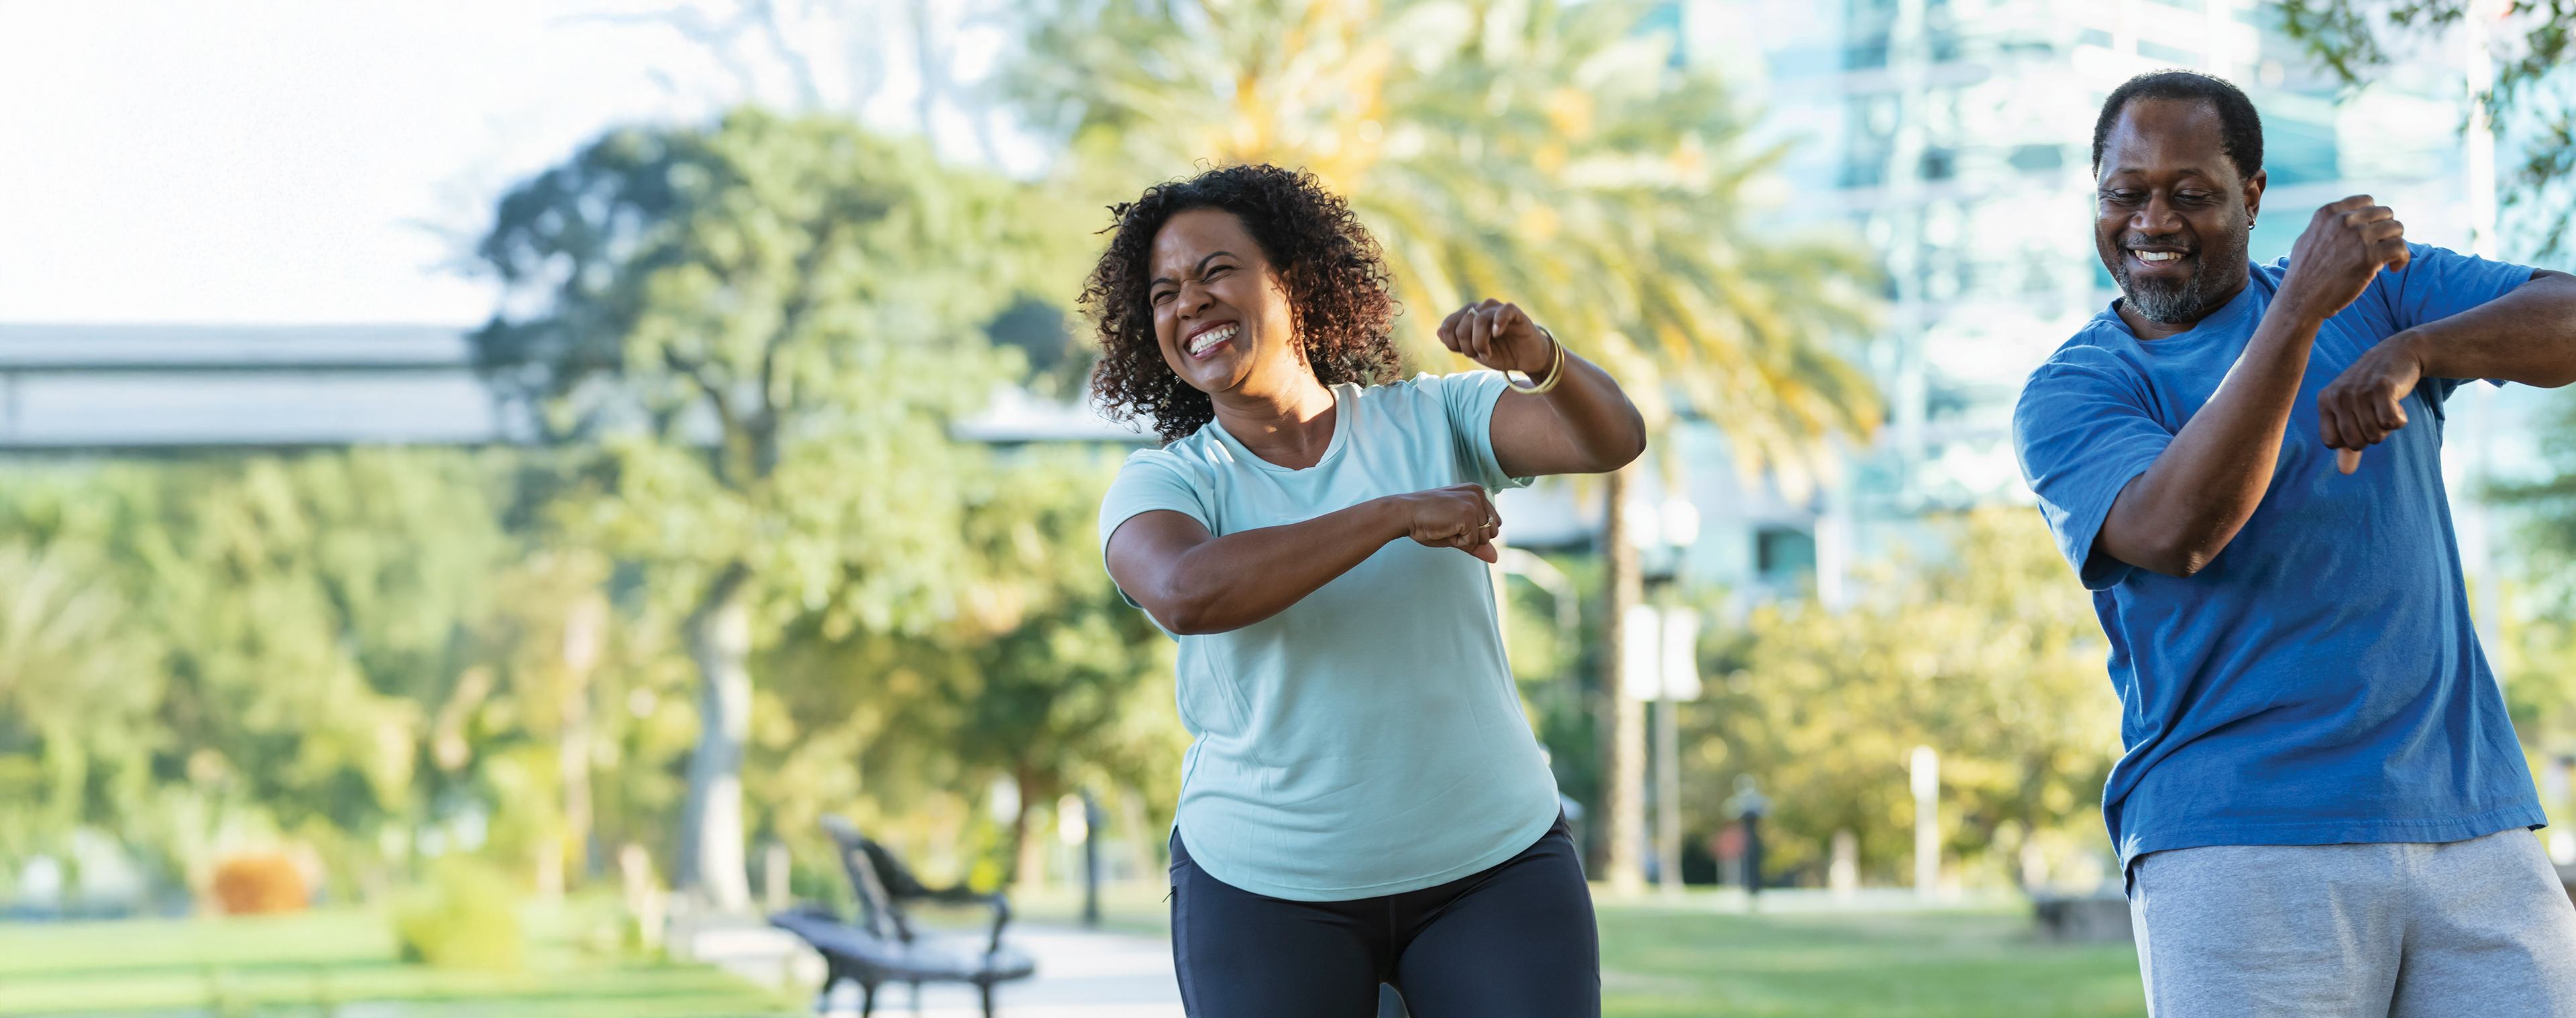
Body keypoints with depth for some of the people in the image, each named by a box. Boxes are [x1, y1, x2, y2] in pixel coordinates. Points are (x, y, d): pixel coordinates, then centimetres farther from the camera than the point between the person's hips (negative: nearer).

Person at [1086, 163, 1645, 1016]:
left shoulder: (1432, 420, 1)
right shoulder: (1157, 489, -5)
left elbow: (1611, 437, -14)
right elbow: (1187, 594, -28)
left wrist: (1539, 359, -36)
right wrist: (1398, 515, -26)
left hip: (1490, 860, 1)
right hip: (1268, 883, 0)